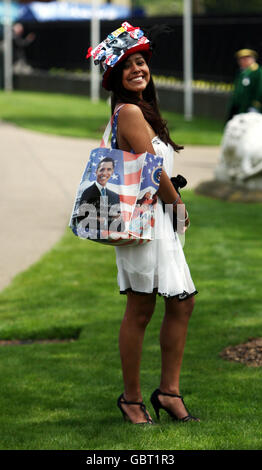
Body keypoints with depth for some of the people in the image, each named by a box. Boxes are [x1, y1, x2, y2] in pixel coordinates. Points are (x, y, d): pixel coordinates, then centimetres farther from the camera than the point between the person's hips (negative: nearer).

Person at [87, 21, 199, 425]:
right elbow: (155, 172, -16)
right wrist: (178, 205, -3)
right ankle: (132, 398, 10)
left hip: (160, 220, 10)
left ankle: (169, 391, 18)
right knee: (140, 310, -1)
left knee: (183, 302, 10)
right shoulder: (130, 111, -15)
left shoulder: (143, 109, 15)